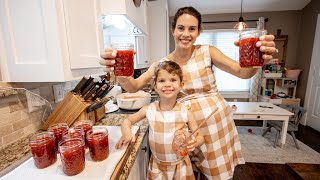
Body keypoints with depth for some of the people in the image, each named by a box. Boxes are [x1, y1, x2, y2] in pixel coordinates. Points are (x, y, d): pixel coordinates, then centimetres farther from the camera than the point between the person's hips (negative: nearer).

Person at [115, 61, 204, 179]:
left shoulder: (185, 112, -18)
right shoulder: (149, 110, -15)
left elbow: (199, 137, -7)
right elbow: (128, 120, 0)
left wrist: (194, 142, -29)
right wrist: (126, 133, -20)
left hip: (180, 165, 0)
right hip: (157, 166, 1)